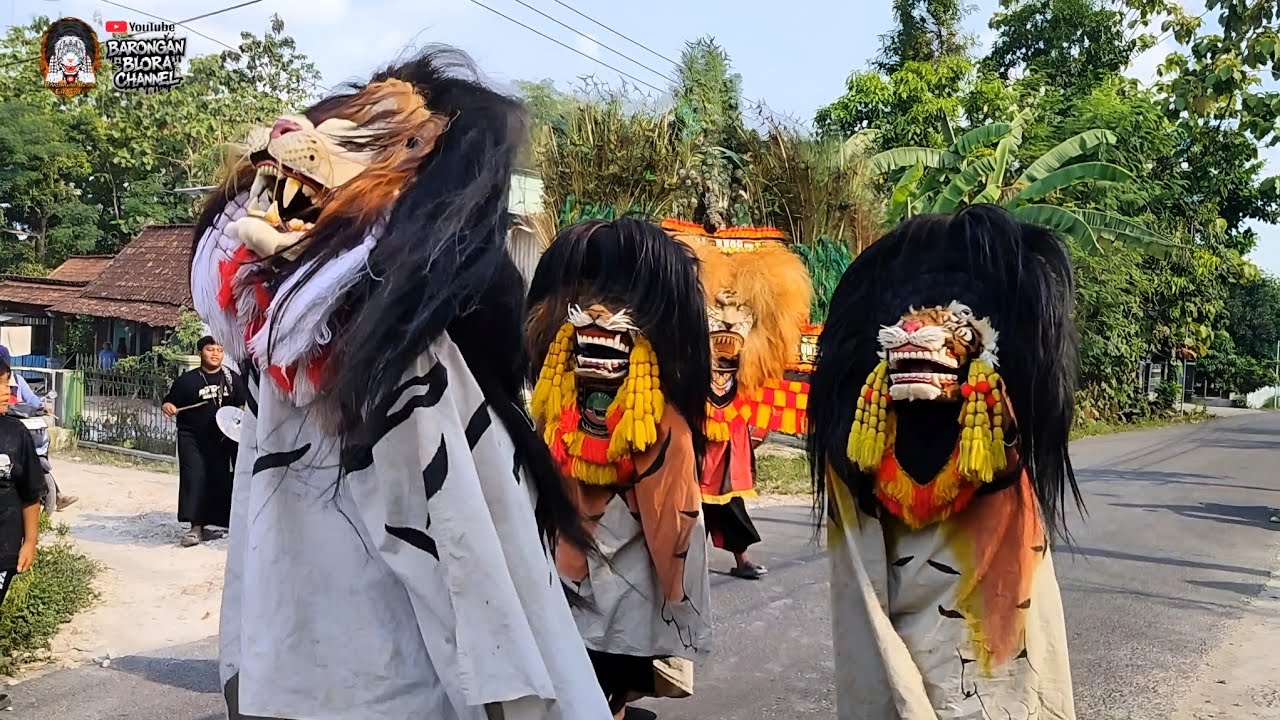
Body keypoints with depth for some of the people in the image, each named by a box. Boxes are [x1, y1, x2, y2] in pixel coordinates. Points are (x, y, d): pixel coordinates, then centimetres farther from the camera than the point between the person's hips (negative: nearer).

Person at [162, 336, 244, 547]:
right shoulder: (187, 379, -1)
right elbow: (170, 402, 2)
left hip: (220, 440, 3)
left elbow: (241, 405, 14)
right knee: (194, 478, -13)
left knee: (218, 481, 5)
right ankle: (195, 528, -13)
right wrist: (167, 407, -20)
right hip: (192, 438, -3)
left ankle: (204, 525, 20)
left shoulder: (232, 378, 7)